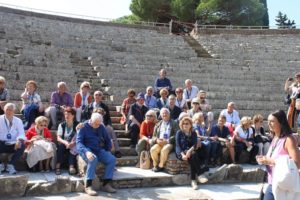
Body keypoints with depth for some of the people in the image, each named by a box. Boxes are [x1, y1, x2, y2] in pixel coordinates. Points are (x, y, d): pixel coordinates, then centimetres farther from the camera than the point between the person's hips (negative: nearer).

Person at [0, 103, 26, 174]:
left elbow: (21, 133, -5)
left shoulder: (18, 121, 8)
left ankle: (10, 165, -14)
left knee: (22, 145, -30)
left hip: (13, 145, 1)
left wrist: (19, 140, -28)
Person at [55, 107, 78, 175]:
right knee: (61, 145, -30)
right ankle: (58, 166, -30)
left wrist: (73, 143, -28)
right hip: (64, 144, 2)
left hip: (73, 146, -1)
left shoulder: (77, 125, 0)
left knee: (72, 148, -33)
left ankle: (71, 167, -41)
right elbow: (58, 138, -5)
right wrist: (65, 142, -25)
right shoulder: (62, 125, 5)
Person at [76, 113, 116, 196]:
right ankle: (88, 186, -32)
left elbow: (107, 140, 22)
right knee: (93, 159, -37)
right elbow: (78, 142, -15)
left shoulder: (101, 127, 11)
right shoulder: (83, 127, -4)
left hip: (99, 150, 5)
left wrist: (108, 151, 9)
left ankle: (106, 184, -15)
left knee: (112, 159, -19)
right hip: (87, 150, -5)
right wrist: (86, 152, -31)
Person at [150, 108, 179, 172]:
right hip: (159, 143, 4)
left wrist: (167, 140, -15)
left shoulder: (174, 123, 10)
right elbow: (154, 136, 17)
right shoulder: (158, 125, 22)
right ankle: (155, 165, -11)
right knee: (152, 149, -27)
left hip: (170, 143, -3)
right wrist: (157, 140, -7)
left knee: (164, 150, -35)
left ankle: (161, 166, -19)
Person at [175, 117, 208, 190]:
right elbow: (177, 145, -4)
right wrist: (183, 154, -21)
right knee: (193, 155, -33)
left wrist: (190, 150, -25)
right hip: (181, 152, -2)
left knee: (192, 158, -33)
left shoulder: (193, 133, 11)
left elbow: (195, 144, -3)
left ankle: (193, 180, -34)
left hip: (191, 151, 2)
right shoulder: (179, 132, 4)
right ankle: (200, 174, -32)